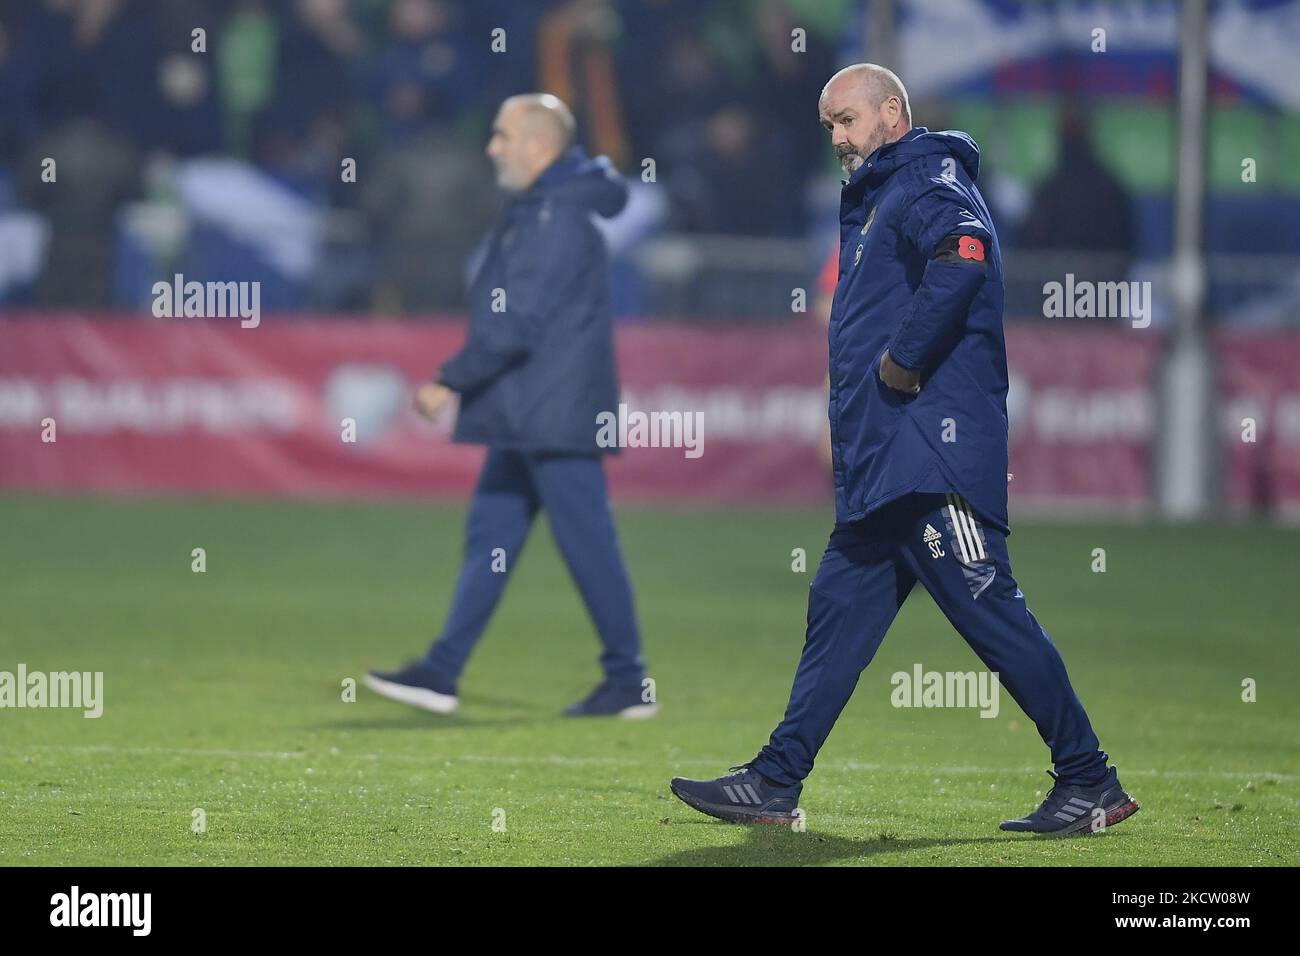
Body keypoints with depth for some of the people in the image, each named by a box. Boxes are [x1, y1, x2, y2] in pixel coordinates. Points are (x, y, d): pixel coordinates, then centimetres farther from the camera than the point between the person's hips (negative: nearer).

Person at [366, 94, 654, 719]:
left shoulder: (561, 220, -17)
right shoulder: (531, 210, 15)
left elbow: (515, 324, -21)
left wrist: (449, 383, -17)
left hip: (558, 416, -10)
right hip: (526, 418, 10)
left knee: (587, 544, -4)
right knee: (489, 536, 8)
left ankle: (629, 684, 2)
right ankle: (442, 672, 9)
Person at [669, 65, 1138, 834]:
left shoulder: (928, 180, -8)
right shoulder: (877, 198, 23)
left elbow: (964, 257, -29)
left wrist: (903, 358, -22)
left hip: (933, 455, -10)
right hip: (885, 457, 10)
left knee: (990, 611, -8)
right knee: (840, 608, 10)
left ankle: (1092, 785, -3)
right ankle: (776, 785, 12)